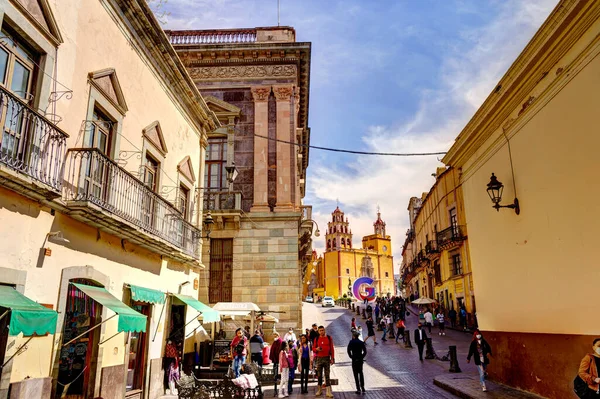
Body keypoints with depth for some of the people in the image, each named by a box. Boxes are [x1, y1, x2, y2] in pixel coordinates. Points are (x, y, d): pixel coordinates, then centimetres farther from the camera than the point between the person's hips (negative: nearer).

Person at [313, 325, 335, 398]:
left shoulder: (329, 338, 2)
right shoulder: (316, 339, 5)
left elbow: (332, 349, 2)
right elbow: (313, 348, 8)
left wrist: (332, 358, -2)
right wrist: (316, 349, -15)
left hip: (327, 358, -1)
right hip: (319, 358, 1)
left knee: (327, 375, -1)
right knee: (319, 375, 7)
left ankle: (328, 392, 0)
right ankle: (319, 390, 19)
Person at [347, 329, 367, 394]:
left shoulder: (351, 342, -6)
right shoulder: (361, 342, 3)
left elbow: (348, 350, -14)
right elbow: (365, 351, -2)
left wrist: (351, 356, -3)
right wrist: (362, 357, 6)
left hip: (354, 360, -4)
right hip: (360, 359, 4)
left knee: (356, 374, 3)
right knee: (361, 373, 18)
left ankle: (358, 389, 2)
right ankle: (362, 387, 16)